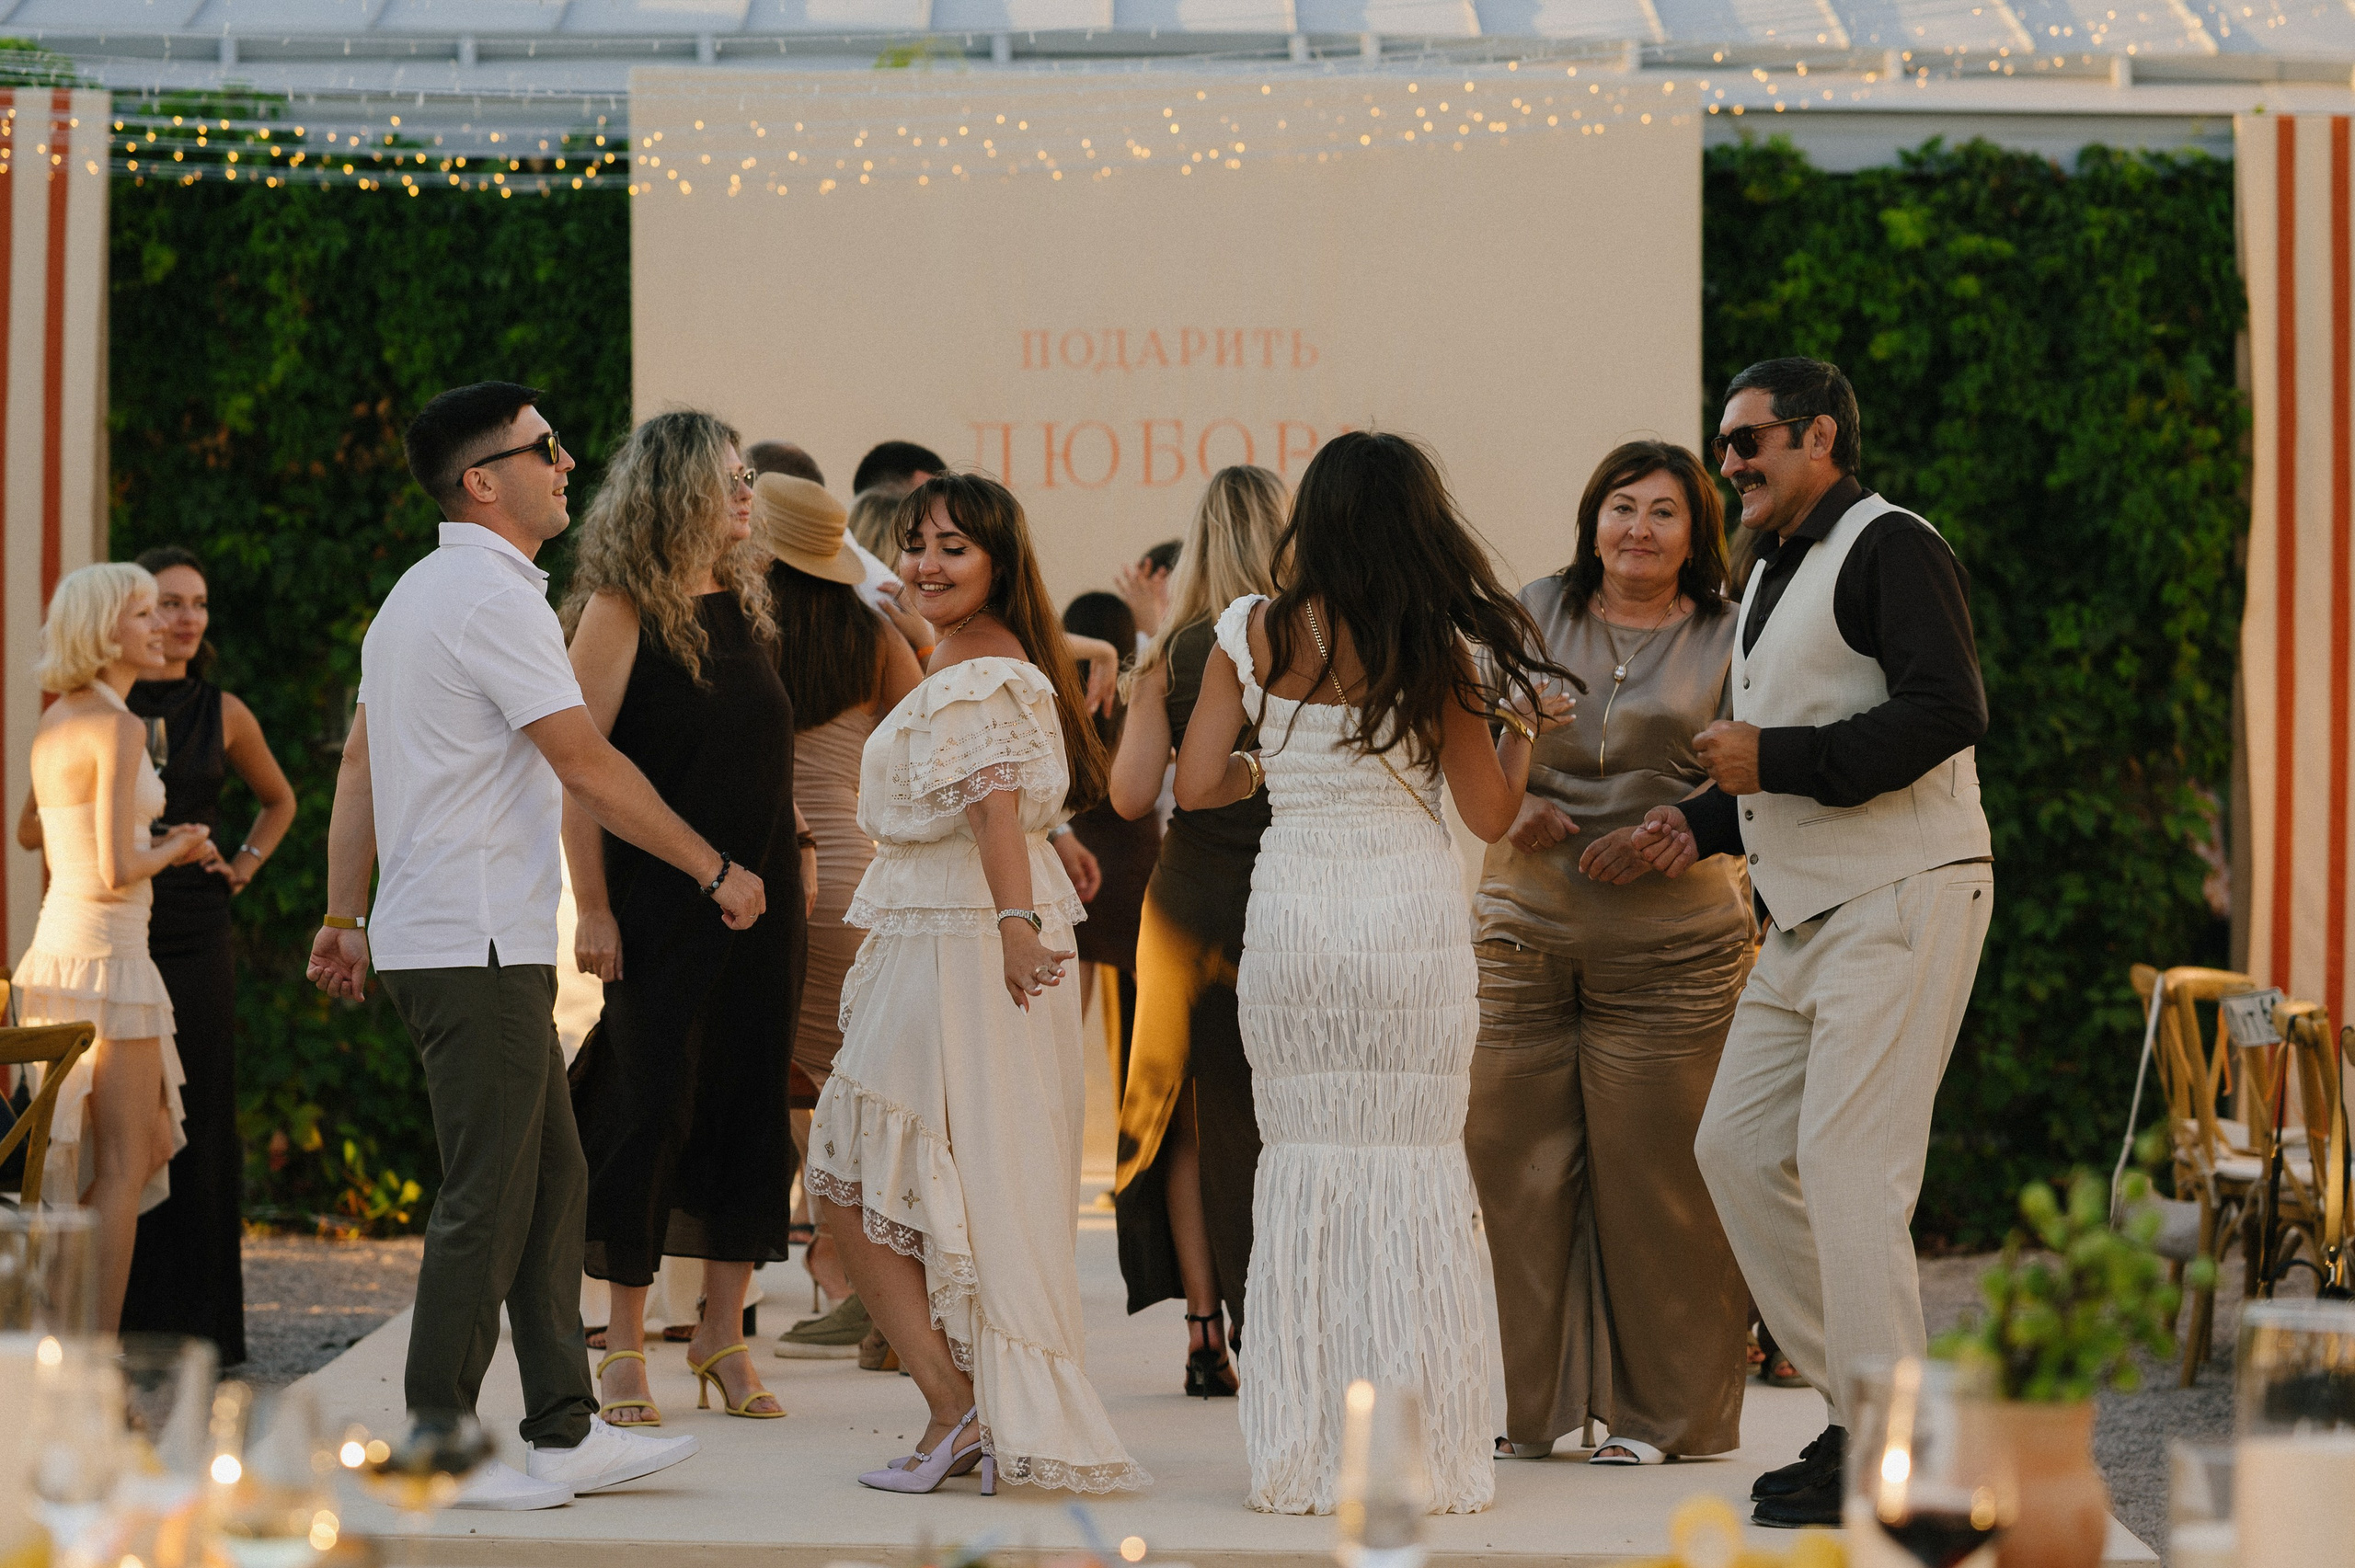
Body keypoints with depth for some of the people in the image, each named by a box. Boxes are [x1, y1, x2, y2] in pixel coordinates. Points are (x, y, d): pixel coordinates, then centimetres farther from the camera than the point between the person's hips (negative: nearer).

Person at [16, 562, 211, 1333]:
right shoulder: (118, 728, -14)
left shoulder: (54, 724, 13)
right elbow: (115, 871, -19)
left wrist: (162, 847, 14)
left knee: (152, 1145, 17)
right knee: (123, 1169, -4)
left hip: (57, 949, 9)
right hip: (107, 959, -9)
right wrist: (173, 851, 0)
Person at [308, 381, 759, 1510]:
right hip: (478, 945, -10)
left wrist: (343, 917, 21)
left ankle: (565, 1429, 14)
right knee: (487, 1196, -5)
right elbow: (586, 766, -17)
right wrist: (716, 870, -10)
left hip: (435, 937, 10)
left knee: (550, 1176, 12)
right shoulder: (494, 598, -14)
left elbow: (359, 764, 19)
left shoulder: (420, 593, 17)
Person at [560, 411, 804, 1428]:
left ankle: (723, 1335, 15)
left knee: (751, 1104, 6)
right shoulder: (622, 608, -8)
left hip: (761, 896, 6)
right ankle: (623, 1348, 6)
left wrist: (794, 865, 11)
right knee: (650, 1104, -3)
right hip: (657, 904, -6)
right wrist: (592, 907, -15)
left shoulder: (743, 602, 12)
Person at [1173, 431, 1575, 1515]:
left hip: (1291, 908, 1)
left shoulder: (1257, 634, 2)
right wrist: (1525, 728, 20)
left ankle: (1308, 1457, 6)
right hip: (1413, 910, -1)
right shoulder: (1433, 647, -1)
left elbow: (1197, 784, 1)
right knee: (1415, 1162, 3)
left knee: (1307, 1157, 7)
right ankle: (1418, 1452, 2)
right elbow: (1489, 813, 3)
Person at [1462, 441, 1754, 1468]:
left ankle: (1658, 1411, 10)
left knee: (1654, 1173, -2)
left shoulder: (1727, 641, 4)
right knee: (1513, 1160, 1)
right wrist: (1509, 808, -9)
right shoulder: (1534, 614, 9)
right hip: (1523, 927, 2)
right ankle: (1523, 1403, 13)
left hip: (1669, 940, -2)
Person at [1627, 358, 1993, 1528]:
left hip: (1902, 902, -10)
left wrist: (1771, 760, -20)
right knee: (1739, 1147, 8)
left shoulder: (1890, 548, -10)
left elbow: (1946, 712, -22)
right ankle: (1855, 1398, 16)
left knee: (1847, 1161, -13)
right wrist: (1703, 821, 13)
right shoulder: (1773, 574, 21)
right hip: (1807, 915, 10)